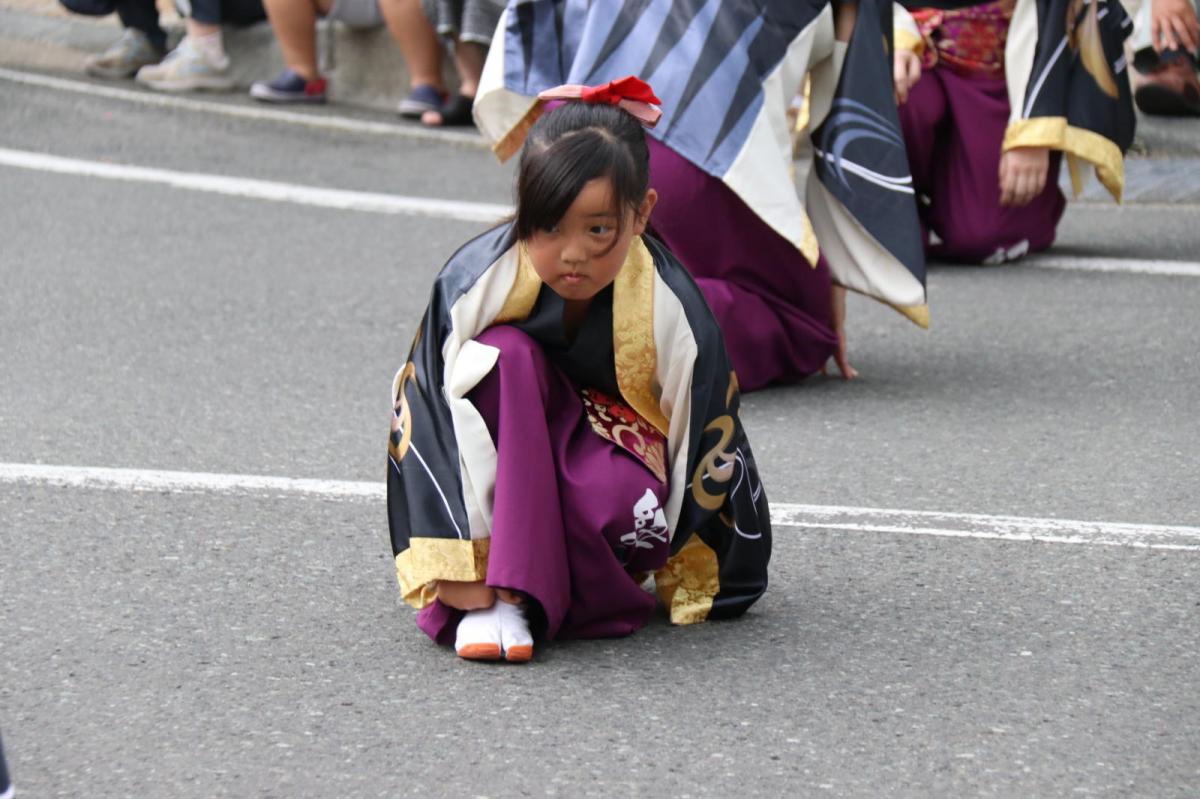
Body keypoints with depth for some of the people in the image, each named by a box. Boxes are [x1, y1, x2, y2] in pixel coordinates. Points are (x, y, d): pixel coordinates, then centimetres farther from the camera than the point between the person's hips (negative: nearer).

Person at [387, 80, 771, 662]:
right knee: (506, 354, -29)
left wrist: (691, 588, -4)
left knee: (616, 496, -38)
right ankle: (490, 595, -31)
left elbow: (707, 452, -9)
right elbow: (425, 419, -19)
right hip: (503, 483, 1)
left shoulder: (673, 309, -20)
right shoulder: (477, 281, -20)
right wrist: (459, 578, -26)